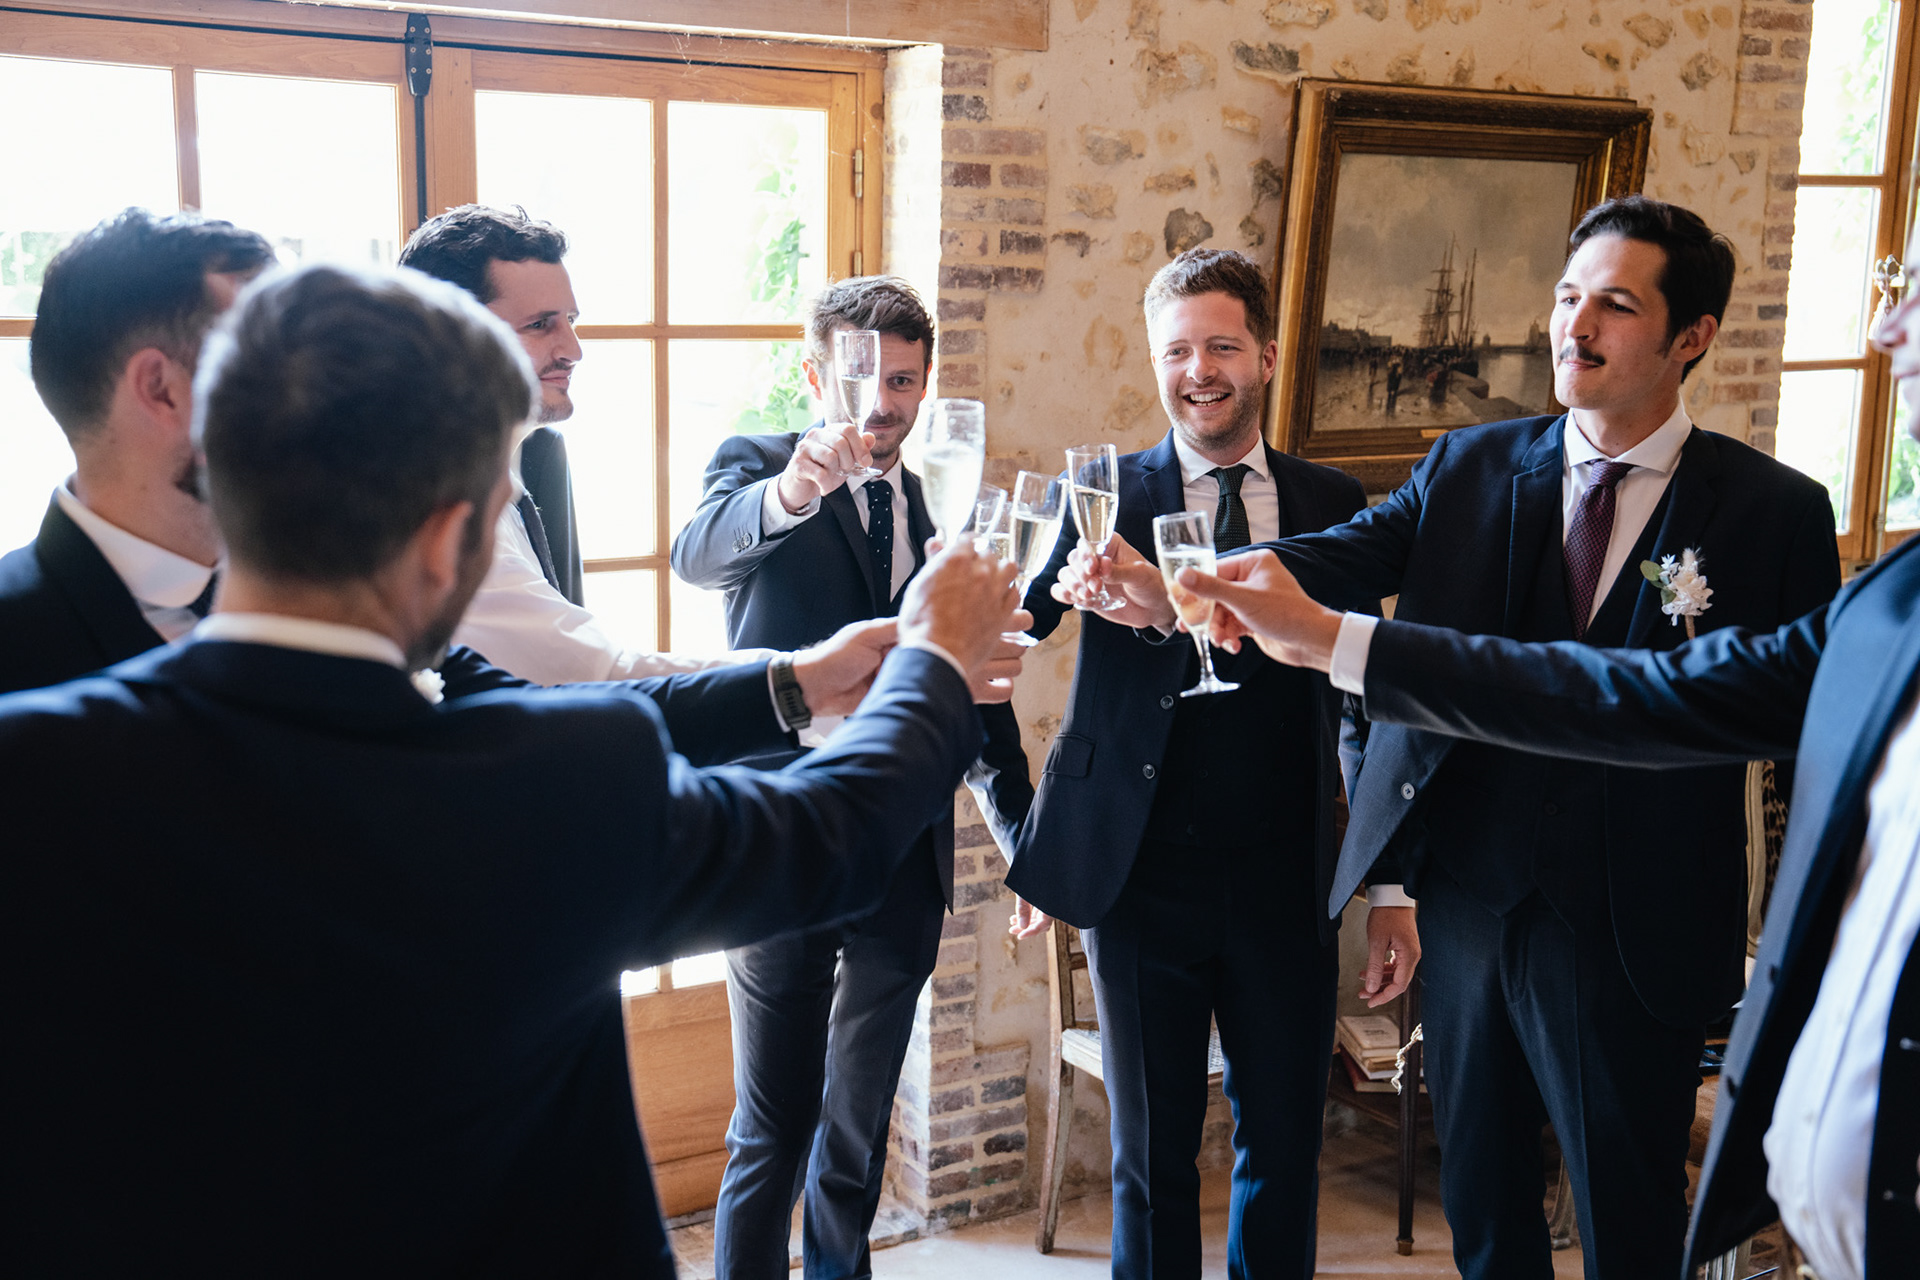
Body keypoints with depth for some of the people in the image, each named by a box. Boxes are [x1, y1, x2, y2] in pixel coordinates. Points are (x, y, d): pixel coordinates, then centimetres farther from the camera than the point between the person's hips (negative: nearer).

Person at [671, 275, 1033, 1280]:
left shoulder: (942, 509, 10)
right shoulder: (755, 465, -3)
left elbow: (979, 689, 17)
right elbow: (698, 554, -28)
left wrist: (1026, 839, 15)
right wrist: (788, 493, -48)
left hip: (903, 865, 4)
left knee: (857, 1135, 15)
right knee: (770, 1134, 3)